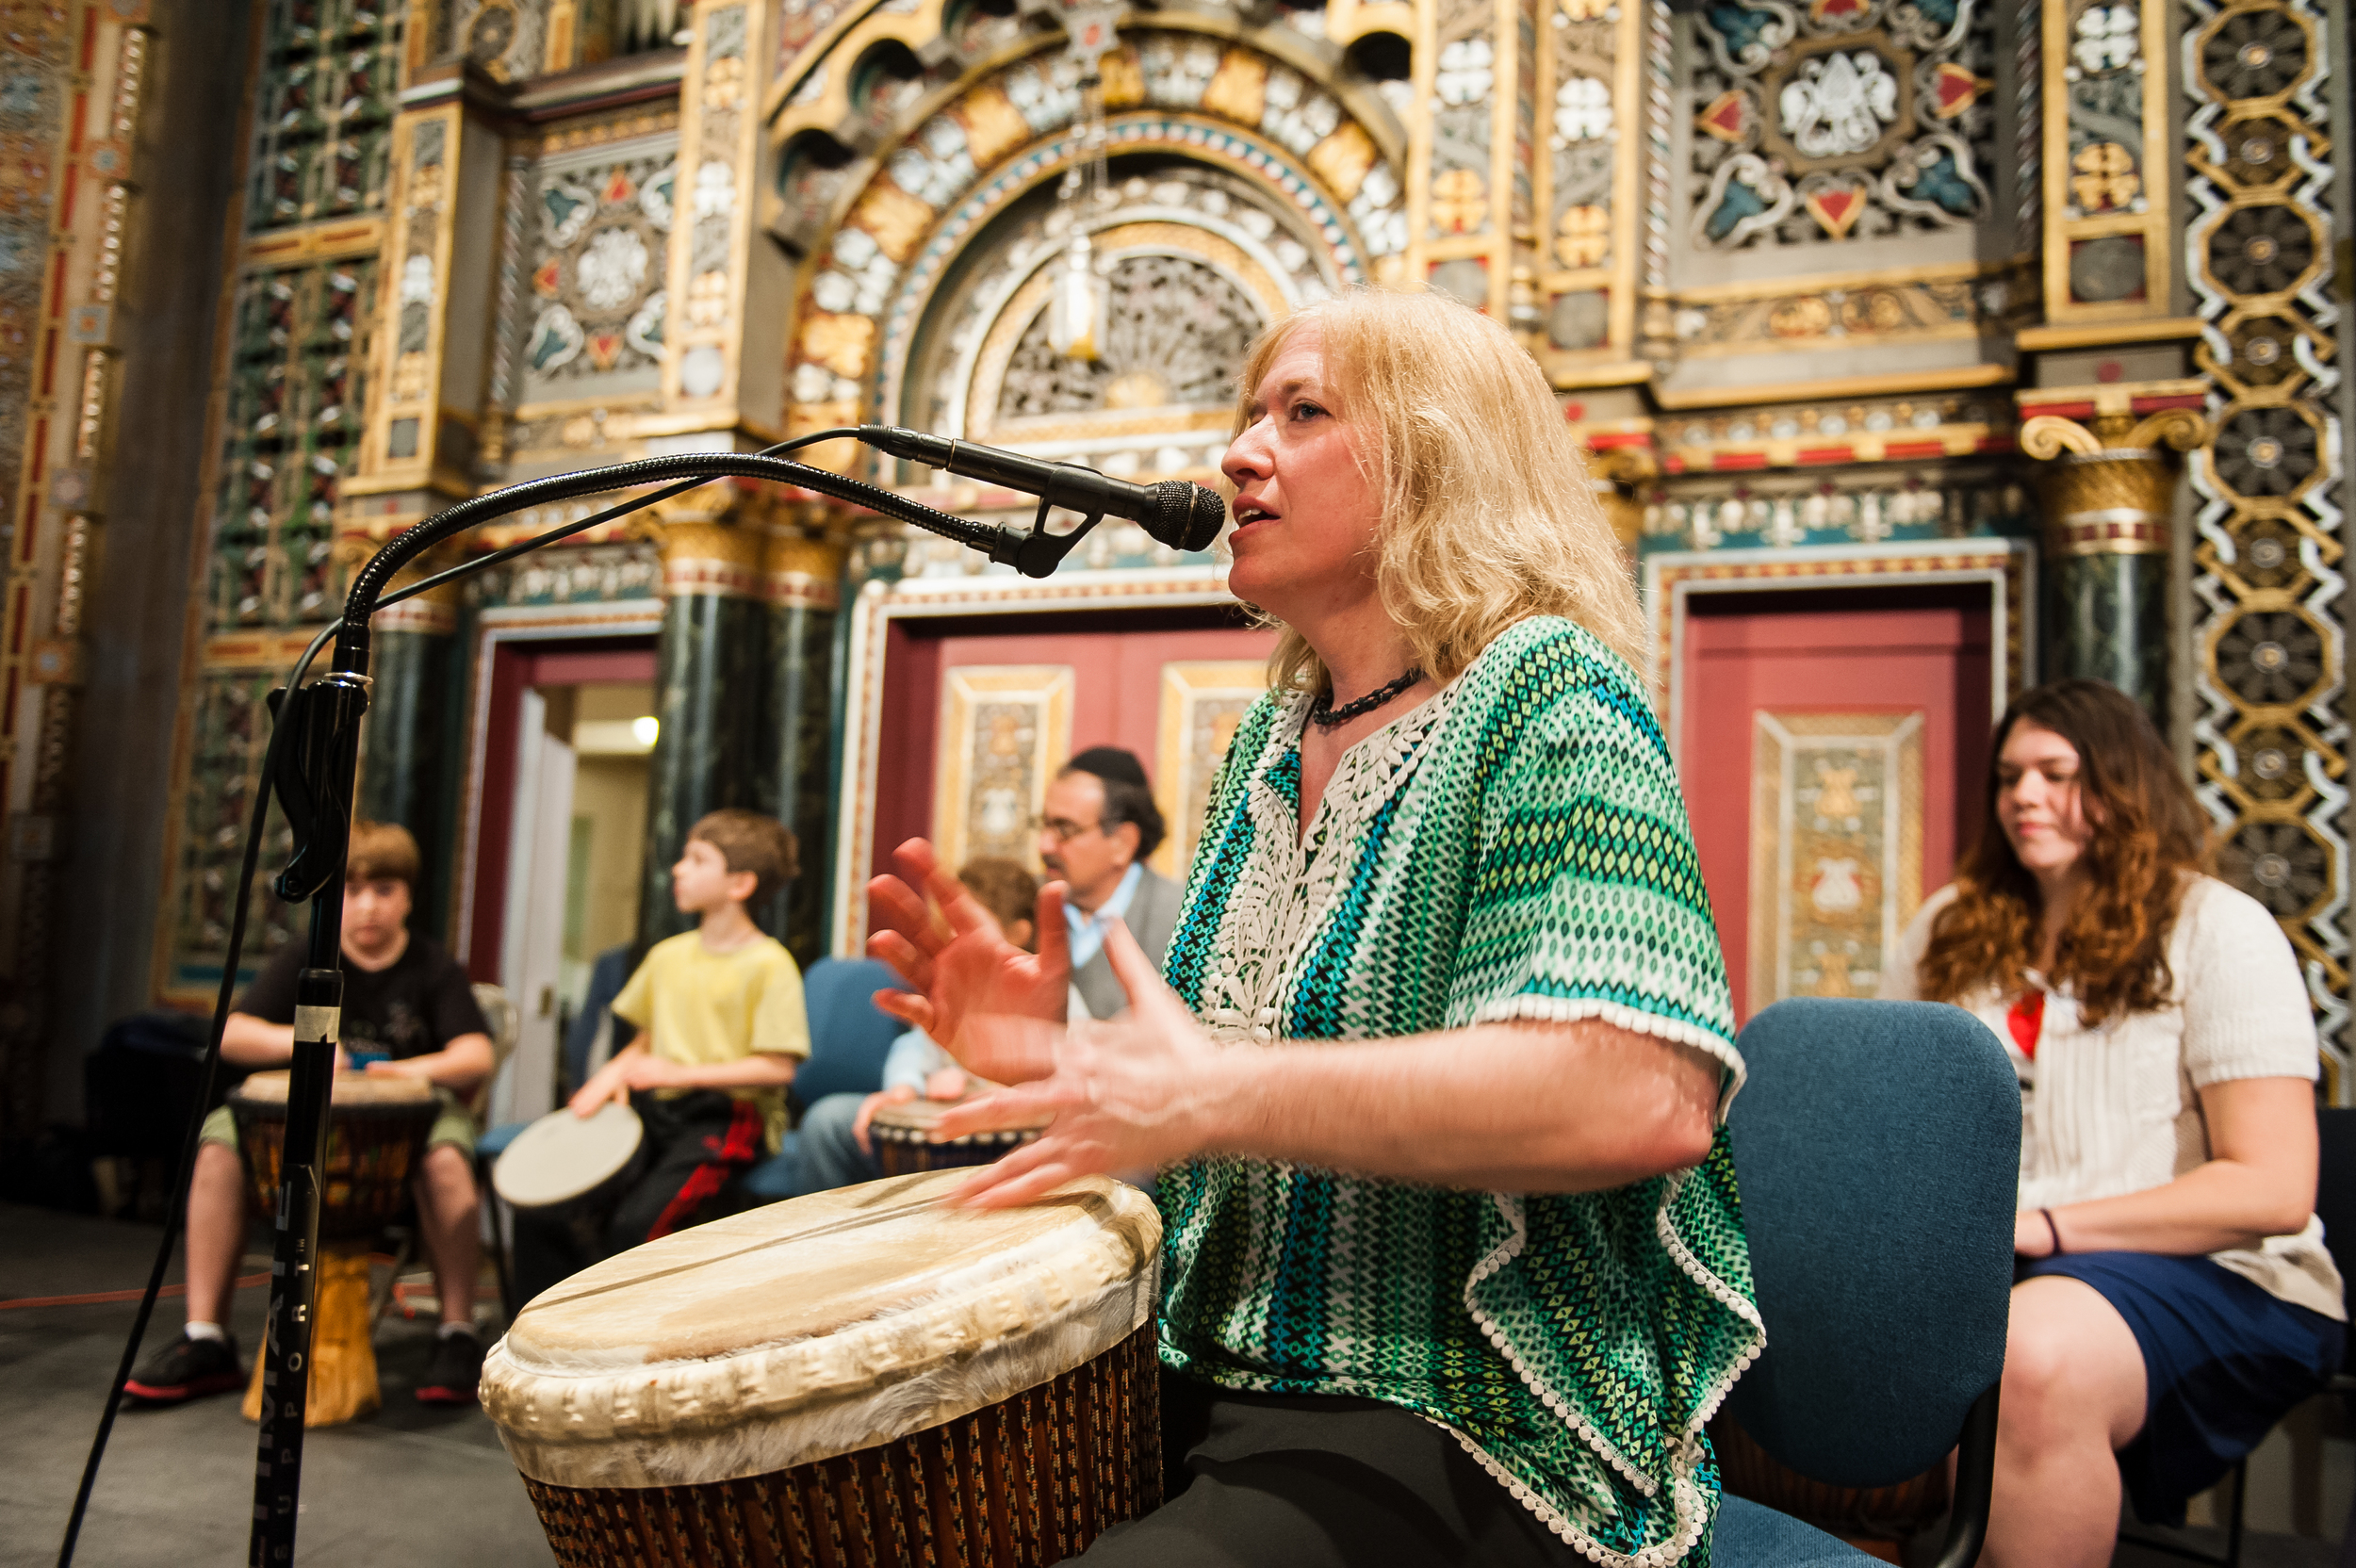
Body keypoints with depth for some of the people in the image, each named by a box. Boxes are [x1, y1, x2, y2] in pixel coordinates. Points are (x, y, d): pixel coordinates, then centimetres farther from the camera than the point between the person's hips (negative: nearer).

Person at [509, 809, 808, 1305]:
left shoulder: (768, 964, -8)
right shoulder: (667, 955, 15)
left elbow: (778, 1067, -13)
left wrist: (680, 1074, -16)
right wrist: (615, 1072, 3)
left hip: (726, 1118, -6)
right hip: (656, 1109, 7)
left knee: (636, 1223, -28)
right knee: (540, 1205, -11)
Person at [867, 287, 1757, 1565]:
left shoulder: (1544, 696, -13)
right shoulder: (1272, 740, 11)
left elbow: (1648, 1097, -27)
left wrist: (1218, 1095, -26)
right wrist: (1063, 1055, -1)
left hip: (1465, 1420, -7)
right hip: (1218, 1369, 7)